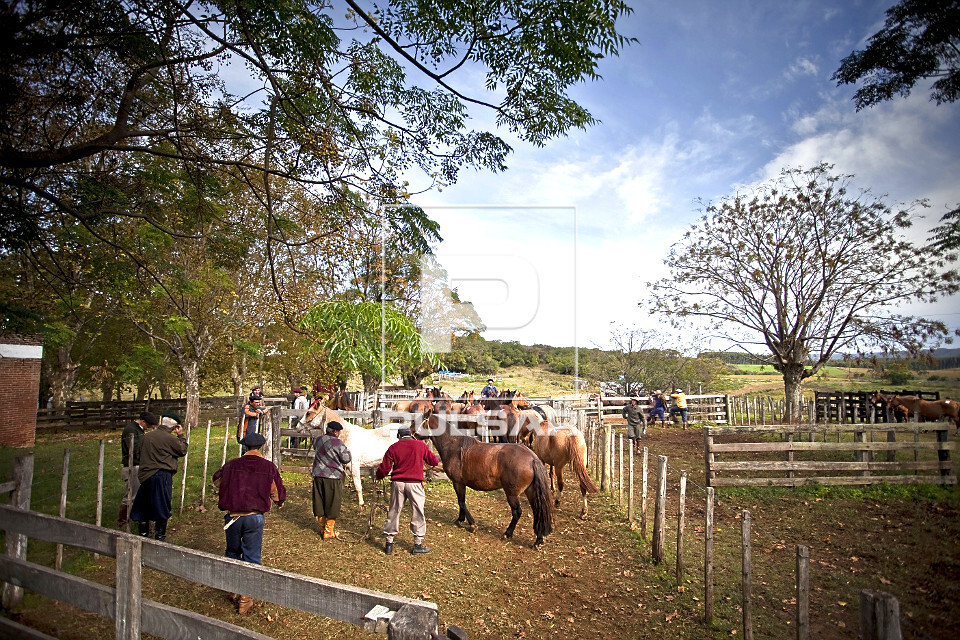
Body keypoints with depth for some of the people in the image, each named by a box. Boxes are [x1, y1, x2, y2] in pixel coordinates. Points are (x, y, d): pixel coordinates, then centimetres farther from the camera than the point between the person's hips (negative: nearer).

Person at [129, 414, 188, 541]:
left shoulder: (146, 436, 5)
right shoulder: (170, 438, -14)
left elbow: (140, 454, 15)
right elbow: (183, 451, -1)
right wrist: (181, 435, 5)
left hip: (145, 476, 6)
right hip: (162, 476, -6)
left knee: (143, 508, 17)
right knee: (162, 508, 5)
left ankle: (143, 535, 26)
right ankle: (160, 537, 12)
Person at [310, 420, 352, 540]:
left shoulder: (318, 440, 3)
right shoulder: (338, 443, -15)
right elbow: (346, 459, -8)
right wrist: (347, 451, 11)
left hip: (318, 476, 6)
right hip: (333, 477, -6)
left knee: (320, 503, 17)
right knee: (332, 504, 7)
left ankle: (322, 528, 30)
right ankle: (328, 532, 13)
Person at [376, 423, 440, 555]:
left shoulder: (393, 447, 2)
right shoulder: (421, 445, 1)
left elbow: (384, 468, 1)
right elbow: (433, 461, 7)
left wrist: (378, 476, 21)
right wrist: (437, 459, 29)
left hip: (397, 483, 2)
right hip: (415, 483, -2)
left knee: (393, 512, 12)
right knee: (417, 513, 8)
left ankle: (388, 544, 19)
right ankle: (418, 544, 13)